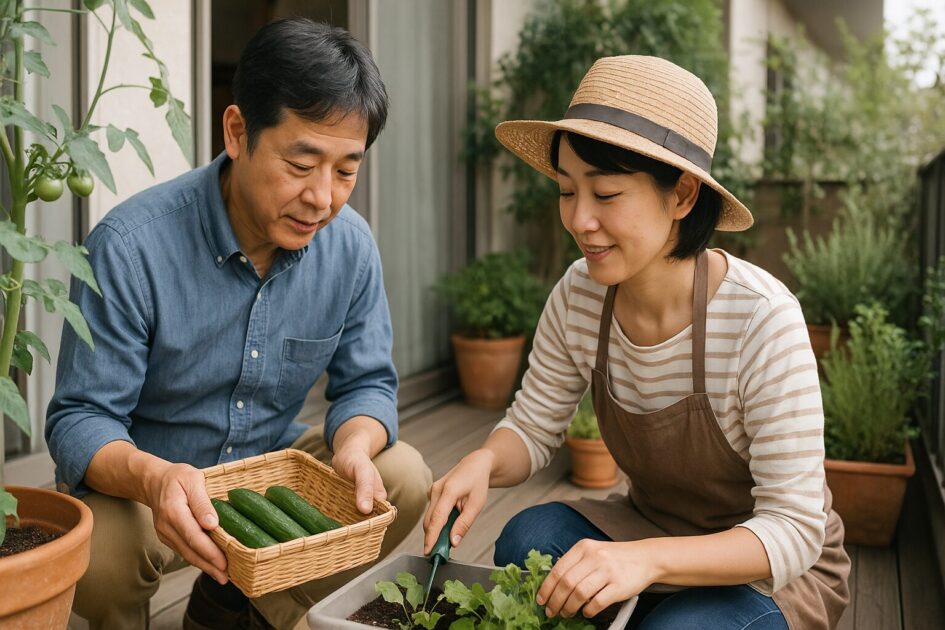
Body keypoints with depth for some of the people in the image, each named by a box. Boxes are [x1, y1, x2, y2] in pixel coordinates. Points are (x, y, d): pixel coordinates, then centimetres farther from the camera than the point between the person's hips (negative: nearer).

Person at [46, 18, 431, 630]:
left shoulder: (351, 246, -11)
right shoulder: (130, 246, -25)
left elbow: (367, 383, -3)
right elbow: (80, 419, -21)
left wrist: (354, 444, -28)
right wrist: (153, 477, -44)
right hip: (138, 482, -4)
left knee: (407, 480, -14)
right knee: (99, 548, -35)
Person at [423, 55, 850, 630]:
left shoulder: (761, 319, -29)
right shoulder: (579, 297, -14)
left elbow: (794, 530, -26)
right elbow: (532, 428, -2)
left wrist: (648, 559, -42)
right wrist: (484, 462, -26)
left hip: (774, 568, -3)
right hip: (650, 529, 4)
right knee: (529, 538, -24)